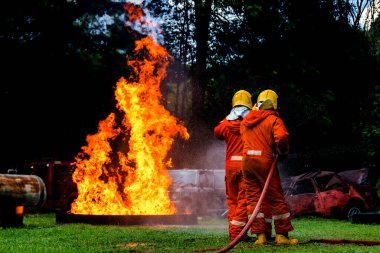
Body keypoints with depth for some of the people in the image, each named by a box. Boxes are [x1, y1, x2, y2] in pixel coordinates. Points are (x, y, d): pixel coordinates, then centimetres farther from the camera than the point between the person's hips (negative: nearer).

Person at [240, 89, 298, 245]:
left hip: (247, 160, 5)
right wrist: (283, 152, -3)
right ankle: (281, 235, 5)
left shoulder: (246, 120, 13)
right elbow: (281, 137, -20)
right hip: (265, 161, -5)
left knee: (253, 198, 8)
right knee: (277, 198, 4)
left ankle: (260, 235, 4)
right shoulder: (274, 120, -6)